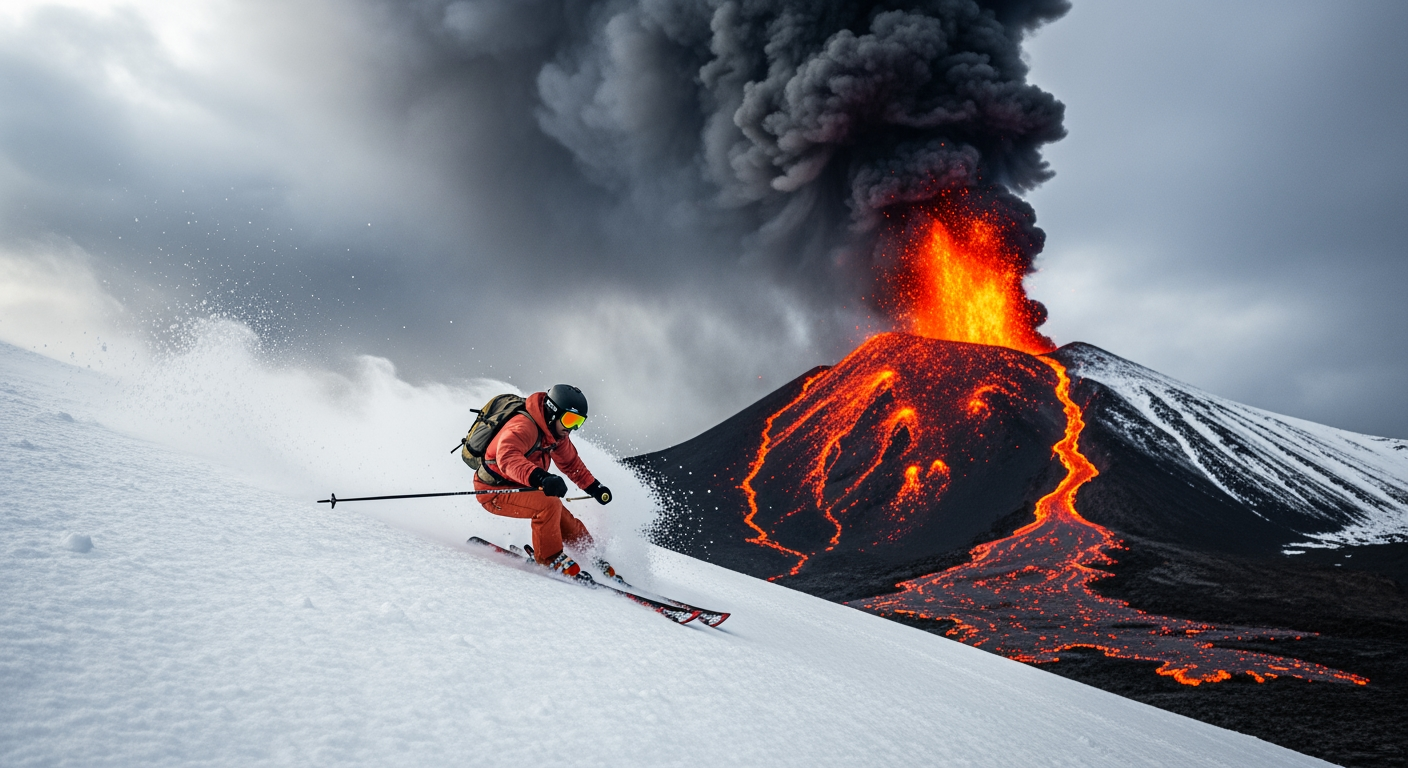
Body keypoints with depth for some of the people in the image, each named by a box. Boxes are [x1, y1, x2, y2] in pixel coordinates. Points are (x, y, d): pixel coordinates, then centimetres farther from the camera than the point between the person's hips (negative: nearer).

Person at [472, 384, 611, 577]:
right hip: (495, 491, -8)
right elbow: (507, 457, -49)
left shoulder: (556, 432, 0)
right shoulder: (523, 426, -29)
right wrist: (540, 478, -63)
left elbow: (571, 463, 15)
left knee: (568, 526, 2)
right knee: (549, 504, -29)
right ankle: (550, 558, -10)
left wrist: (595, 487, 7)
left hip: (518, 488, 8)